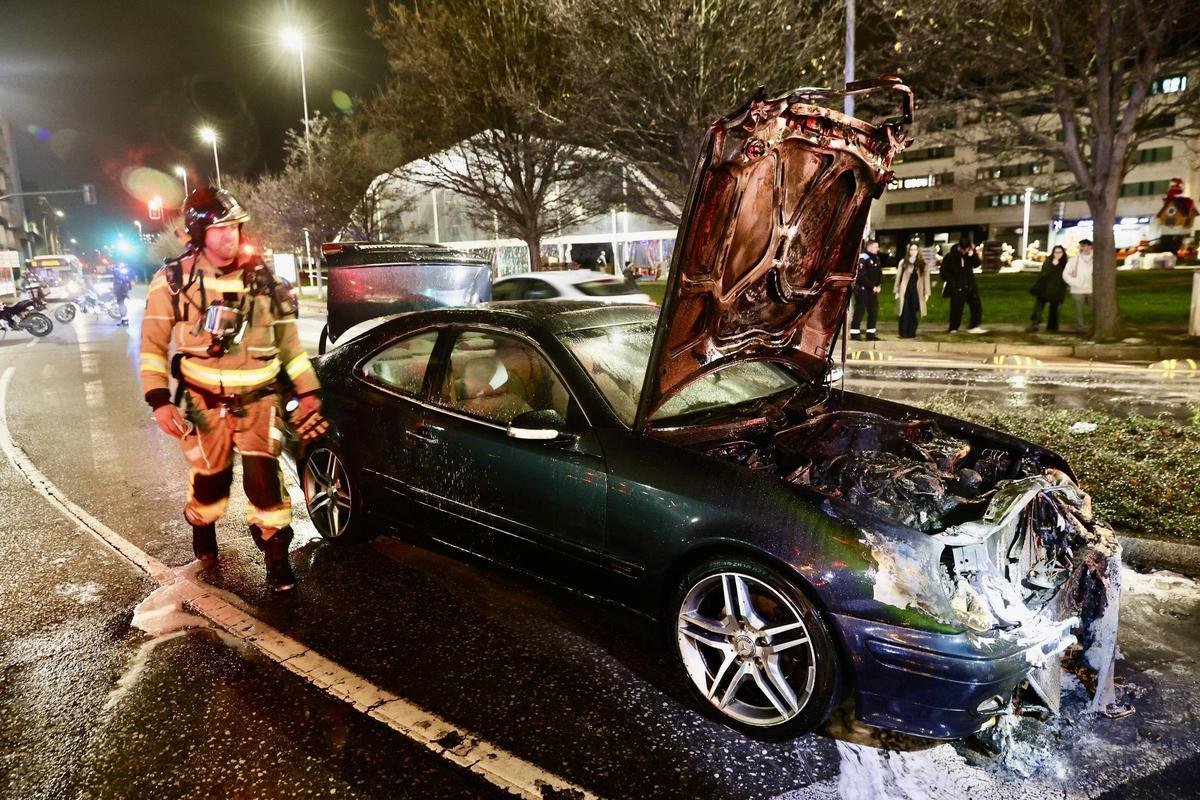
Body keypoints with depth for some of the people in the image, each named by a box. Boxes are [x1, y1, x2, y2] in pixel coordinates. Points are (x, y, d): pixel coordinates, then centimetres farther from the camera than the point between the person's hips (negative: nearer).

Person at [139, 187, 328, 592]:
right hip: (206, 401, 0)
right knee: (210, 479, 10)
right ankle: (202, 534, 43)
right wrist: (159, 400, -10)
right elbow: (153, 344, 0)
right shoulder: (174, 281, -4)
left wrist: (307, 393, 4)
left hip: (259, 398, 0)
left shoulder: (262, 279, 0)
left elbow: (289, 342, 6)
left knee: (263, 475, -11)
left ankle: (277, 557, 6)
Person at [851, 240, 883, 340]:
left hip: (873, 290, 9)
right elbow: (861, 276, -21)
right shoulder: (863, 258, -13)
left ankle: (871, 333, 17)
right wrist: (872, 286, -17)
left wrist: (879, 286, -2)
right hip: (862, 290, -9)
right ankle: (855, 333, -3)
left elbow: (880, 274, 15)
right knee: (859, 311, -7)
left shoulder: (877, 259, 14)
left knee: (874, 311, 10)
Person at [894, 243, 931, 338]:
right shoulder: (903, 263, 4)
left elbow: (926, 278, 5)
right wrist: (896, 291, 0)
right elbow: (898, 277, 5)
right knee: (905, 312, -5)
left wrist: (926, 293, 0)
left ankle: (912, 333, 10)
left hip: (916, 291, 1)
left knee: (914, 313, 3)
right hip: (905, 291, -1)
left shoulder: (922, 264, 7)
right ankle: (903, 333, 0)